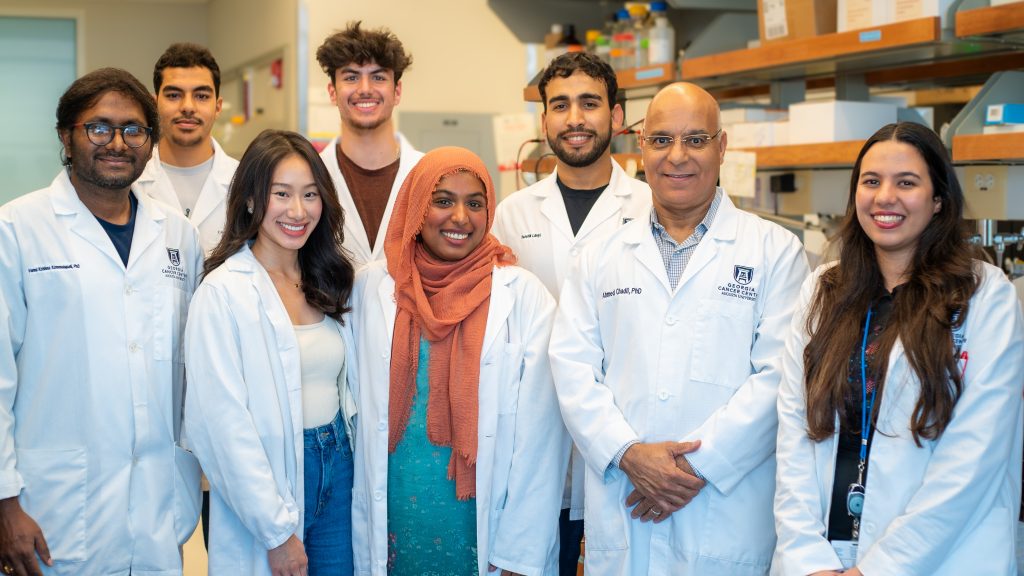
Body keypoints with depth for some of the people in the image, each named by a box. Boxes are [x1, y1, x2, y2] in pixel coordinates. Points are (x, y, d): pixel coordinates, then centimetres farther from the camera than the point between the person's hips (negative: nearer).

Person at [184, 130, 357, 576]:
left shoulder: (328, 282, 7)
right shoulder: (223, 291, -13)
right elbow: (222, 422, -17)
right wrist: (277, 531, -16)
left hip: (339, 472, 6)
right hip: (267, 477, -6)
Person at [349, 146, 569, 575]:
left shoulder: (523, 294, -7)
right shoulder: (372, 287, 0)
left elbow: (539, 433, -7)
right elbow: (359, 413, 3)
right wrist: (362, 533, 1)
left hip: (484, 524, -1)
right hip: (395, 527, 2)